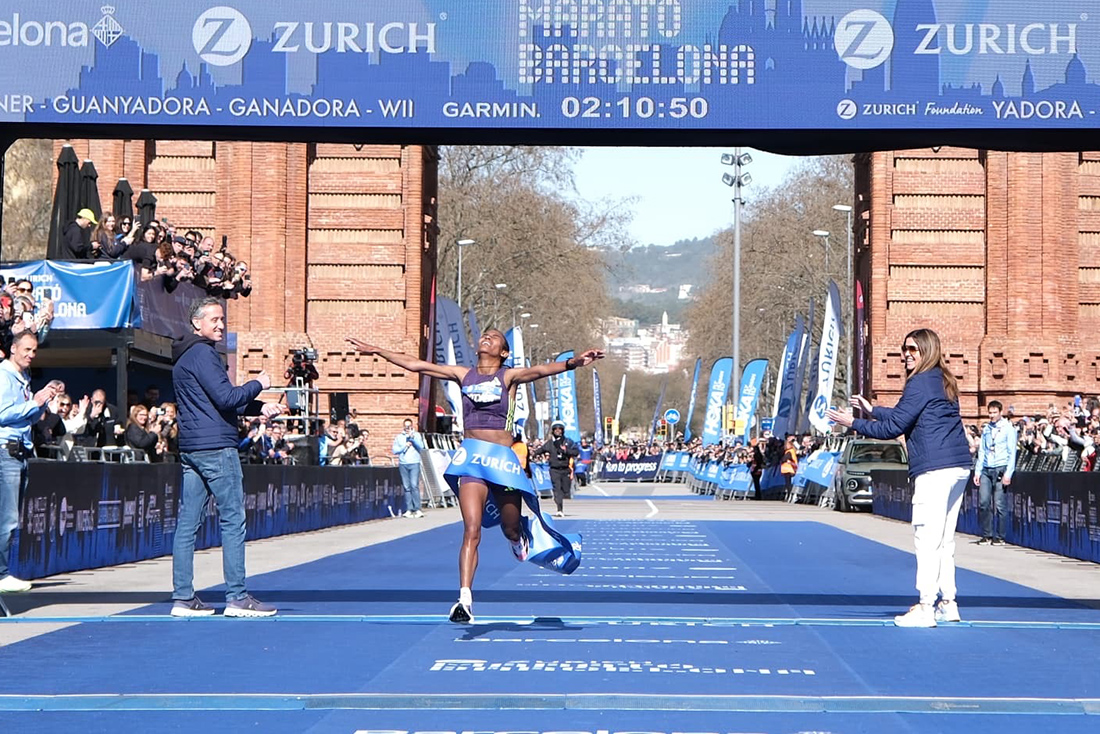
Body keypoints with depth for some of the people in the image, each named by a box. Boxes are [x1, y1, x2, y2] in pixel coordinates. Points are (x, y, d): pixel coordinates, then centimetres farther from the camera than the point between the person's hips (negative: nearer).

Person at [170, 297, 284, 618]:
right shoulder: (203, 353, -11)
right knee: (233, 521, -4)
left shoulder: (183, 358, 20)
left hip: (190, 447, 10)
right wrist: (258, 384, -1)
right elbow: (227, 399, -17)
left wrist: (259, 407, 15)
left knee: (187, 524, 5)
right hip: (216, 447, -10)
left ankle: (183, 598, 5)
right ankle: (237, 598, -4)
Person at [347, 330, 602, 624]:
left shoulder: (508, 376, 4)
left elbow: (540, 370, -14)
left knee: (511, 528, 10)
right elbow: (416, 365, 16)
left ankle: (521, 538, 49)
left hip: (503, 457, -1)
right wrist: (377, 351, 17)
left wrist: (572, 363, -33)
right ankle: (464, 599, -17)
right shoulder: (464, 375, 12)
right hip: (472, 457, 1)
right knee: (472, 531, -12)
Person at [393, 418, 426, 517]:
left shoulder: (416, 435, 13)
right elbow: (394, 450, 10)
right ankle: (409, 509, 0)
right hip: (403, 464, 2)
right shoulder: (398, 437, 16)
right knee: (406, 487, -1)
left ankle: (417, 509, -16)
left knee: (414, 485, -14)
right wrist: (404, 446, -3)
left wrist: (413, 438, -10)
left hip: (414, 463, -2)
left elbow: (421, 447, 0)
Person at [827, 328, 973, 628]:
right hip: (959, 467, 10)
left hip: (935, 469, -10)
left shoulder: (921, 383, -9)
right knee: (944, 539, 14)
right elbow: (902, 415, 29)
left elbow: (894, 427, -9)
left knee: (927, 538, -8)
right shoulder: (943, 381, 19)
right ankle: (947, 603, 18)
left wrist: (853, 423, -2)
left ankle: (925, 607, -10)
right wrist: (872, 410, 32)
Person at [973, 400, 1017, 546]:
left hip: (1001, 469, -4)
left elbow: (1012, 452, -3)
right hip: (986, 470, 4)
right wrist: (977, 471, 9)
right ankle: (986, 535, 7)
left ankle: (1000, 537, 4)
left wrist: (1008, 473, -11)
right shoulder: (986, 429, 15)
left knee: (1000, 505, -4)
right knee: (983, 502, -2)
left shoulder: (1008, 428, 1)